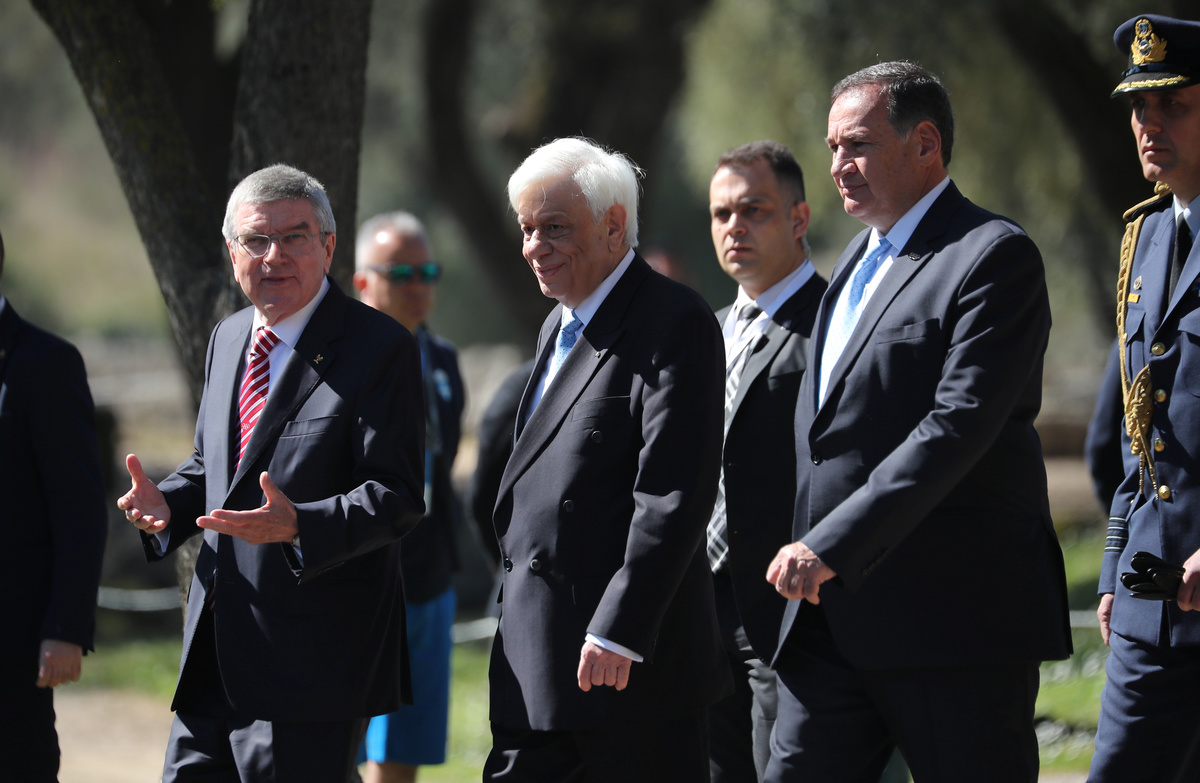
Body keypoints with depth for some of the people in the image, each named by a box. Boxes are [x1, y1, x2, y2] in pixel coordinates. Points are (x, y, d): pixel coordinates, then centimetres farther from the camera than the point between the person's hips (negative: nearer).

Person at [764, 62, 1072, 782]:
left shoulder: (995, 257, -9)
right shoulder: (861, 259, 21)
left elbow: (957, 426, -19)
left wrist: (832, 548, -23)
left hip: (957, 619, -8)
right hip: (832, 620, 8)